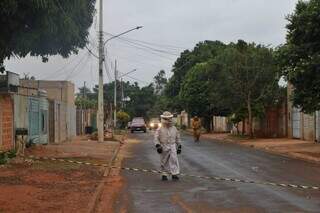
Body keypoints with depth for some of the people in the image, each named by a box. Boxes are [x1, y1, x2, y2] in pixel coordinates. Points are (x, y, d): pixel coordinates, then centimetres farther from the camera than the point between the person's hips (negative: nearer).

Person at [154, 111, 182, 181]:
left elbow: (178, 138, 16)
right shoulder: (160, 129, -2)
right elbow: (156, 138, -6)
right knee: (164, 162, 5)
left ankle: (174, 174, -9)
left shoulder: (174, 129, 9)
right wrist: (158, 146, -19)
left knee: (174, 160, -10)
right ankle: (164, 174, 17)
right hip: (163, 147, -2)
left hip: (172, 147, 2)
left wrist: (179, 146, 14)